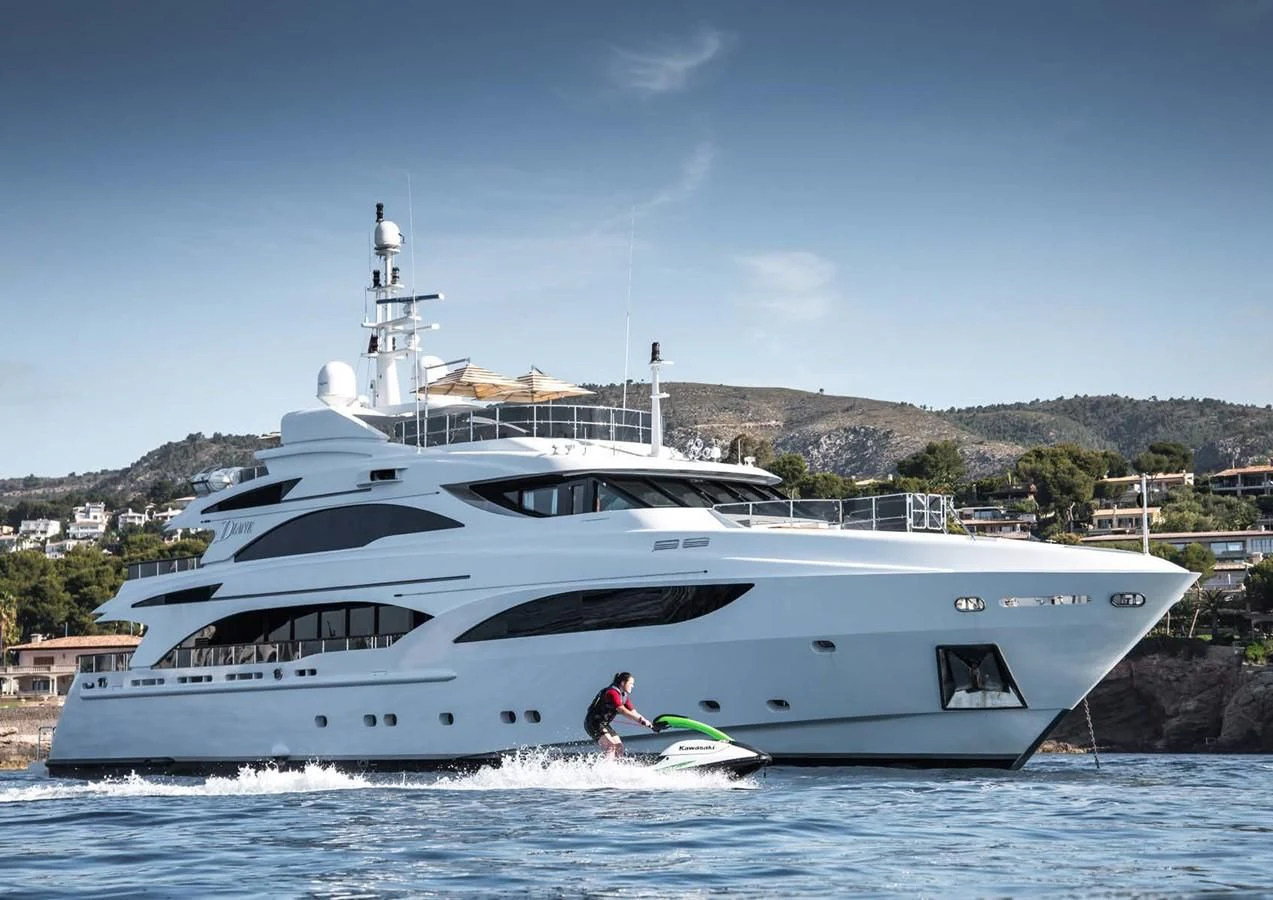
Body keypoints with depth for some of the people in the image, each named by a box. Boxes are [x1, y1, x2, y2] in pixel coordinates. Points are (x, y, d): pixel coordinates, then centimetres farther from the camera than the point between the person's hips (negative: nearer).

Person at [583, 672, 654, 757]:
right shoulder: (612, 693, -21)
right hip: (593, 724, -10)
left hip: (604, 725, 10)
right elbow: (622, 711, -31)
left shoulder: (623, 696, 9)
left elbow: (633, 713, 6)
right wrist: (641, 720, -36)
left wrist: (648, 723, -8)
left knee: (619, 747, 6)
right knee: (611, 746, -23)